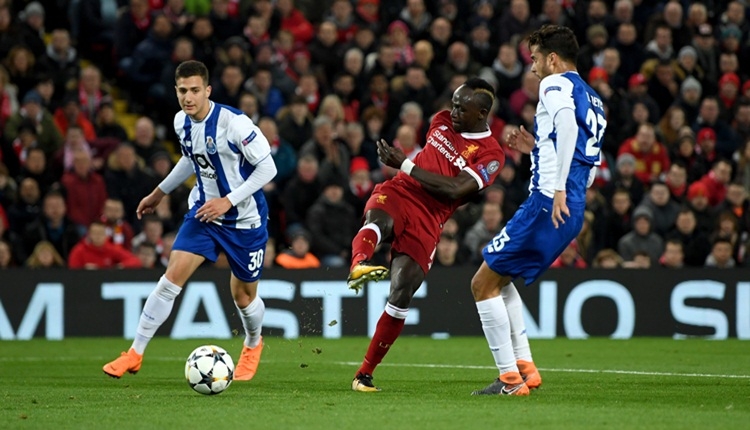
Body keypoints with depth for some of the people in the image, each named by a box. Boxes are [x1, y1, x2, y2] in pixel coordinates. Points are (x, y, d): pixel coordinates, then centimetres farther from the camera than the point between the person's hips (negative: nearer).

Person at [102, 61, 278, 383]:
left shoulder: (233, 123, -24)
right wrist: (159, 193, 25)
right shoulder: (181, 122, -3)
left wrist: (228, 200, -26)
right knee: (173, 276, -11)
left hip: (245, 218, -4)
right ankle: (135, 353, -6)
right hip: (203, 212, 4)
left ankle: (253, 344, 42)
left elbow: (267, 168, -20)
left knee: (243, 296, 9)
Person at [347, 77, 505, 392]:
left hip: (427, 222, -2)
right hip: (398, 193, 2)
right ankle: (359, 265, -71)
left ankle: (365, 373, 0)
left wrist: (405, 165, -14)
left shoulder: (491, 155, -3)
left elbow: (454, 190, -13)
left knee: (401, 295, -12)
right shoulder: (442, 121, 14)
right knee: (377, 220, -36)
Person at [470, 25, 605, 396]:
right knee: (498, 279, 23)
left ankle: (510, 379, -5)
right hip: (574, 210, 10)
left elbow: (567, 123, -25)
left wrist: (558, 188, -30)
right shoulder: (592, 99, 23)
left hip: (548, 203, -10)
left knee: (483, 283, -2)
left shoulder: (556, 84, -4)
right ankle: (524, 366, 14)